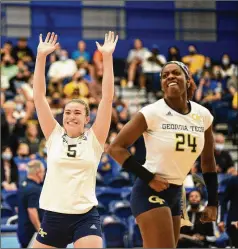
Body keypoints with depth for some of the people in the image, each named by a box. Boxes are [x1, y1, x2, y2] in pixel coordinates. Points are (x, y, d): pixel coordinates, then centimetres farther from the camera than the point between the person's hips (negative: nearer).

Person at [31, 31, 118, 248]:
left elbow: (107, 98, -5)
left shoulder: (94, 139, 2)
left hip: (85, 217, -2)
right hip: (53, 216, 2)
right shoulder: (54, 136, 5)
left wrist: (107, 57, -10)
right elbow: (39, 96, 1)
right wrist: (41, 56, -6)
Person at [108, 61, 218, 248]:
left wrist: (213, 203, 10)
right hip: (151, 191, -7)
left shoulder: (203, 115, 2)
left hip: (175, 194, 7)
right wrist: (148, 178, -18)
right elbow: (116, 148, -12)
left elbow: (208, 161, 13)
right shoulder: (152, 113, -14)